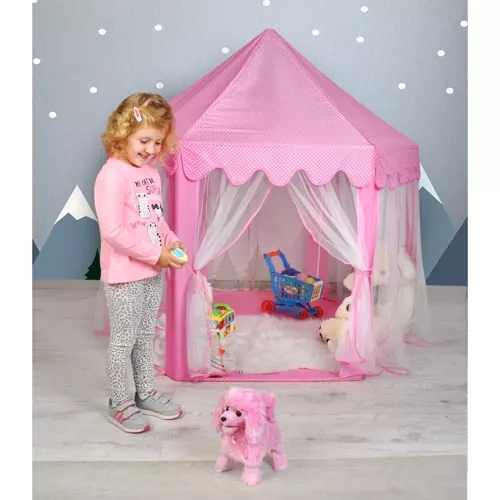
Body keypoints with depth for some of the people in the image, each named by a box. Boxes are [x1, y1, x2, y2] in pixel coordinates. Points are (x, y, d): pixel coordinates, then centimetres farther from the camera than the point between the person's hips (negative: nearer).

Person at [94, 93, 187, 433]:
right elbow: (113, 231, -24)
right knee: (124, 340, 6)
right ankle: (120, 404, 23)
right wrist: (157, 254, -22)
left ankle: (145, 394, 35)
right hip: (124, 276, -8)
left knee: (146, 336, 19)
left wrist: (172, 241, 0)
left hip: (154, 272, 8)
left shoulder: (151, 171, 6)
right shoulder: (112, 175, -19)